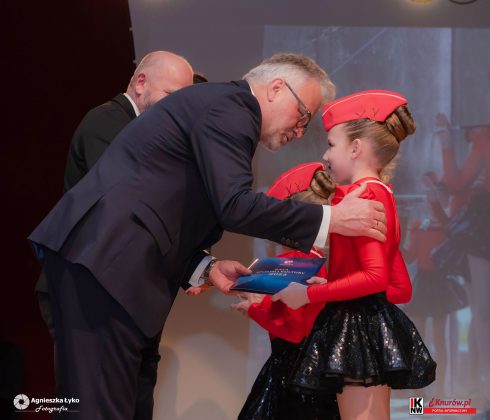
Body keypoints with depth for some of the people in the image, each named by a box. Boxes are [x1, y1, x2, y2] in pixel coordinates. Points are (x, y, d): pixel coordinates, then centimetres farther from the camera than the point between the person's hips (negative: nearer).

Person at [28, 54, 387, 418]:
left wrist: (206, 267, 11)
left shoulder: (219, 108, 25)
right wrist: (331, 218, -12)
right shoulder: (229, 104, -5)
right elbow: (234, 206, -18)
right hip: (105, 257, -10)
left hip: (95, 251, 10)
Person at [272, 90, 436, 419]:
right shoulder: (381, 194, 15)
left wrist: (309, 294, -16)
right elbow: (400, 286, 18)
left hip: (358, 325, -10)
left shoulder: (360, 195, -13)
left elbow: (375, 276, -22)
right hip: (372, 324, 10)